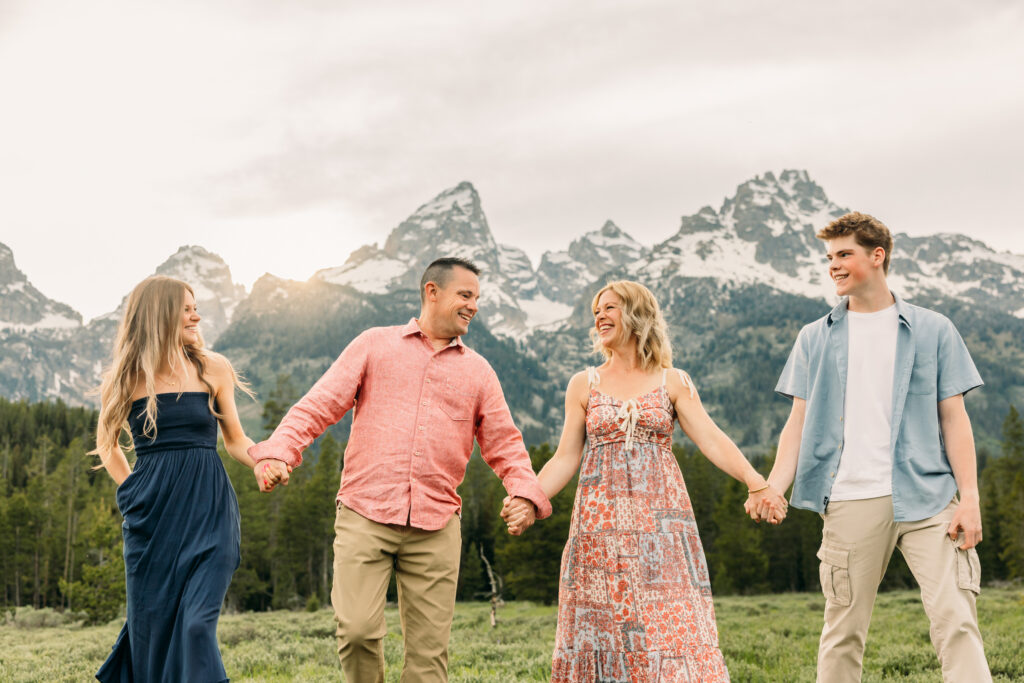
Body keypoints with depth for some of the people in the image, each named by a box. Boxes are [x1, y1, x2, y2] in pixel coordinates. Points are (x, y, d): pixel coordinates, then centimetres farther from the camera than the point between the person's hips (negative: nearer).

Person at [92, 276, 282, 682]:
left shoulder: (212, 369, 5)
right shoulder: (127, 377, 4)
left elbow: (235, 440, 12)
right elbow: (106, 443, 20)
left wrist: (262, 463, -8)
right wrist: (131, 491, 8)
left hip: (208, 513, -1)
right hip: (151, 515, 1)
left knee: (197, 624, -14)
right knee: (151, 628, 6)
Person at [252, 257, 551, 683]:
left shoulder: (477, 371, 15)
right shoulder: (375, 345, 9)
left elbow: (504, 445, 14)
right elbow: (319, 405, 3)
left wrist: (526, 494, -6)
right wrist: (278, 451, -14)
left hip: (436, 528, 2)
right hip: (365, 516, -2)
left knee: (429, 647, 1)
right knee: (358, 629, -14)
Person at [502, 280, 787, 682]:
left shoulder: (672, 382, 7)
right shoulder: (584, 385, 10)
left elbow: (711, 439, -3)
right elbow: (567, 457, 7)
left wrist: (755, 482, -16)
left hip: (661, 520, -1)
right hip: (601, 523, 1)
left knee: (672, 622, -5)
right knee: (601, 626, 1)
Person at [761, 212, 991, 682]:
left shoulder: (932, 330, 9)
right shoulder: (816, 339, 13)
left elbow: (954, 418, 7)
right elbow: (799, 421, 9)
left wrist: (970, 497, -3)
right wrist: (772, 486, -6)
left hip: (926, 499, -1)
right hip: (849, 502, 1)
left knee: (955, 619, -10)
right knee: (843, 628, 6)